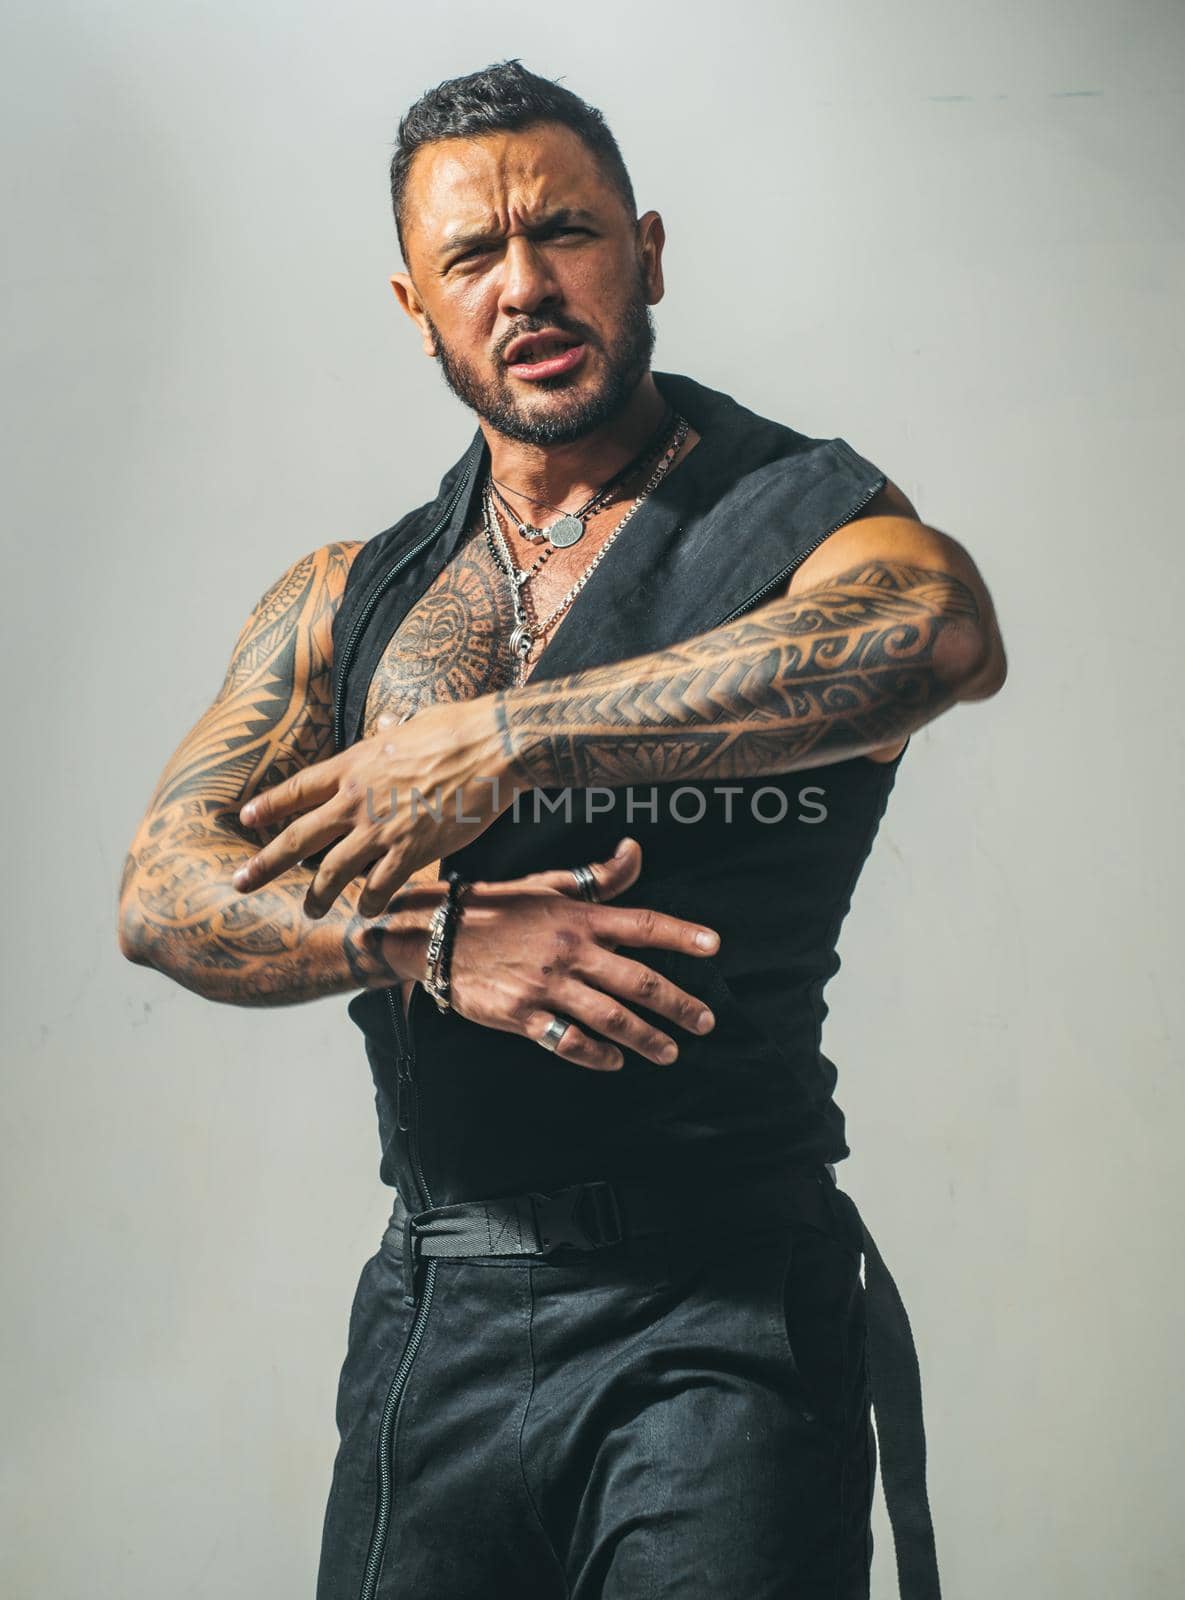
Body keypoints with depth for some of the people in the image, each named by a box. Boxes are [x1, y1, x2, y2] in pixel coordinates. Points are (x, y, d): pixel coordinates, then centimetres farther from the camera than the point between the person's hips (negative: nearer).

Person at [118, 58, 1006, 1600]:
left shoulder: (793, 513, -2)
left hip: (718, 1315, -4)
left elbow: (940, 634, -26)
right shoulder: (343, 602, 11)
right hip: (431, 1315, 4)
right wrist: (426, 936, -17)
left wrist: (502, 737, -25)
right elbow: (164, 887, 2)